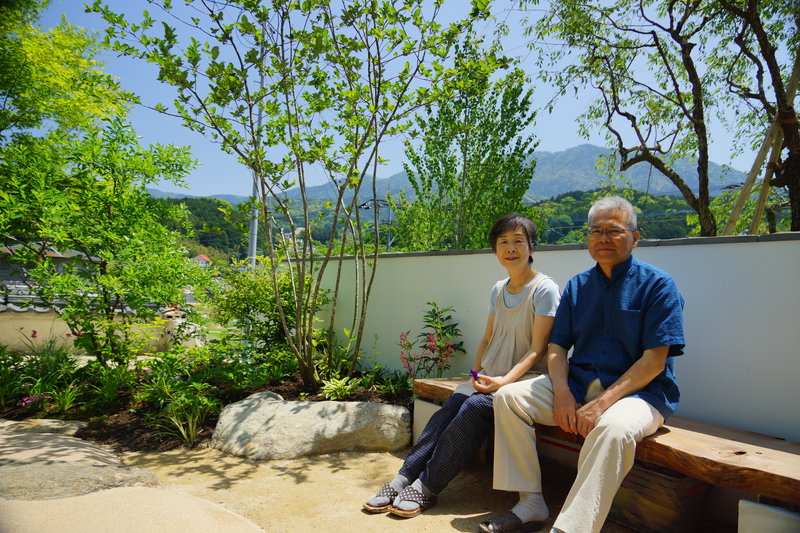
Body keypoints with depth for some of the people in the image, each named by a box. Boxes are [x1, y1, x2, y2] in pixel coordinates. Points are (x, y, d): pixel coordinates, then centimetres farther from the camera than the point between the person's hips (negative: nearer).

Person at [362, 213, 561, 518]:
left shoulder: (544, 289, -7)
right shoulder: (498, 290, 13)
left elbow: (536, 350, -11)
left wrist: (505, 381, -22)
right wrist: (476, 374, 4)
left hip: (523, 379, -5)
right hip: (490, 377, 6)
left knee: (476, 406, -30)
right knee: (450, 408, -20)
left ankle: (426, 488, -21)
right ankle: (402, 480, -19)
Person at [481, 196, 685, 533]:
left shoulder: (657, 285, -5)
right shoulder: (577, 286, 10)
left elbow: (654, 361, -12)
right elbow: (556, 347, 8)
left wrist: (602, 403, -22)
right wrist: (562, 392, -12)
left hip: (638, 391, -5)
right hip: (577, 383, 5)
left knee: (614, 427, -38)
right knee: (509, 397, -11)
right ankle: (530, 504, -8)